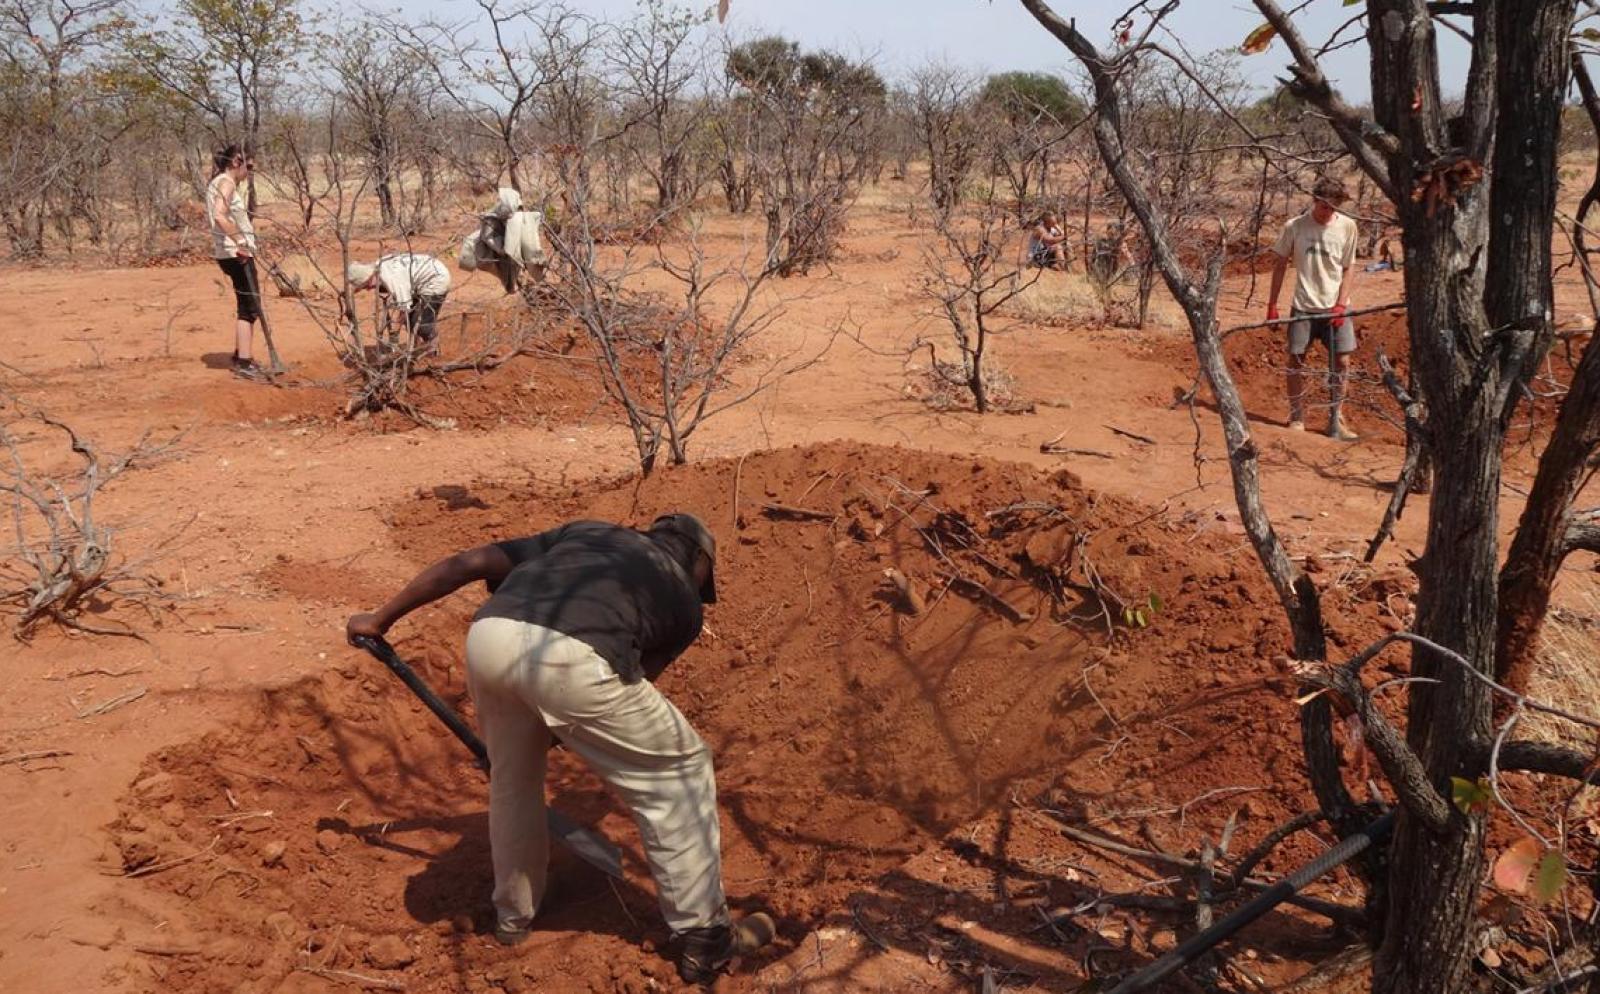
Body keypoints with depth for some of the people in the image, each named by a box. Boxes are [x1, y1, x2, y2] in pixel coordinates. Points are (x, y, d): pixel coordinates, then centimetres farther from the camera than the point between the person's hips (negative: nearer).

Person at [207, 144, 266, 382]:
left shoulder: (218, 182, 17)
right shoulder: (226, 182, -13)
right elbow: (220, 216, -28)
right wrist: (240, 243, -27)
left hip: (233, 253, 10)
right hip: (236, 252, -10)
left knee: (246, 306, 20)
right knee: (250, 307, -6)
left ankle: (240, 356, 29)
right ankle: (244, 364, -6)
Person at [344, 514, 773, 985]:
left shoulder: (586, 532, 35)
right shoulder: (685, 602, 28)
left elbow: (468, 562, 28)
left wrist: (381, 618, 34)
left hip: (490, 635, 4)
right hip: (571, 660, -4)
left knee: (512, 776, 31)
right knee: (680, 773, 17)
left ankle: (513, 915, 47)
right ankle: (705, 940, 23)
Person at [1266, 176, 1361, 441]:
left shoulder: (1347, 226, -3)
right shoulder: (1294, 227, -6)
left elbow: (1349, 268, 2)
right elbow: (1280, 265, 3)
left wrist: (1340, 304, -7)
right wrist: (1272, 304, 2)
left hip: (1336, 306, 1)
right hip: (1303, 306, -1)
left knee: (1342, 360, -1)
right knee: (1296, 360, 1)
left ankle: (1335, 421, 12)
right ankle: (1297, 419, 16)